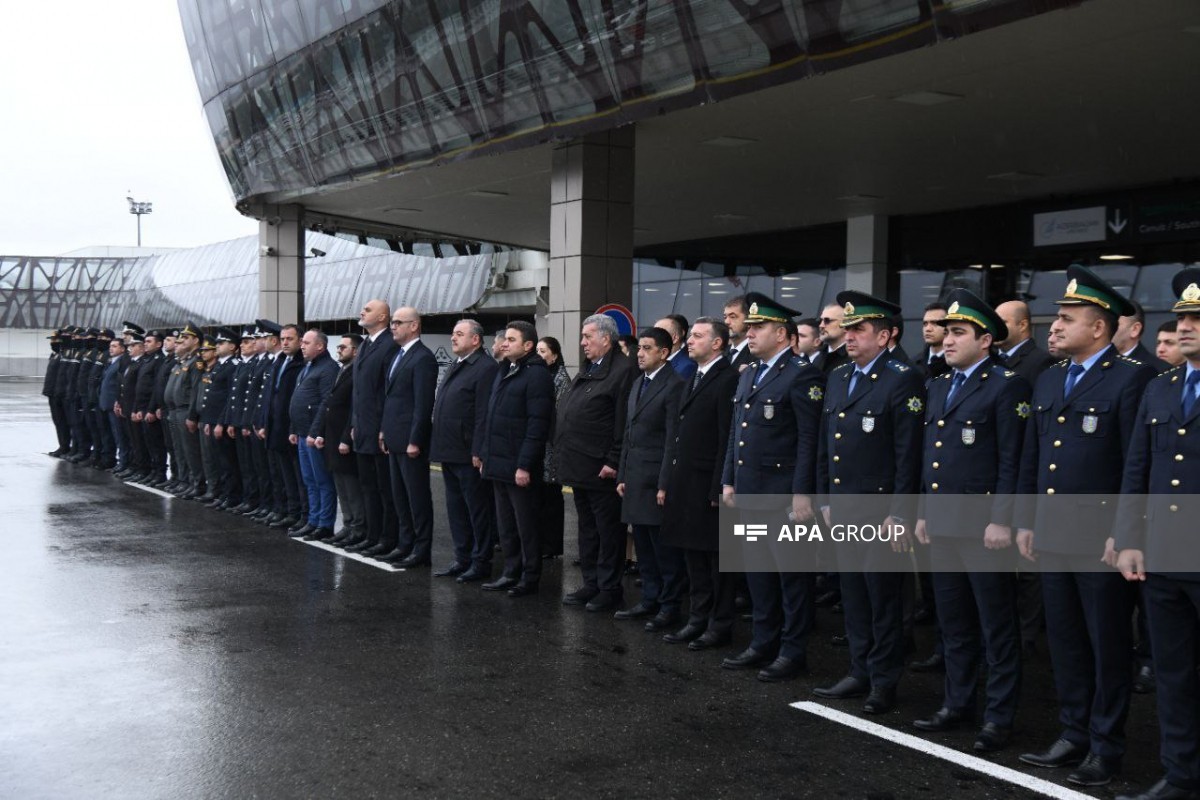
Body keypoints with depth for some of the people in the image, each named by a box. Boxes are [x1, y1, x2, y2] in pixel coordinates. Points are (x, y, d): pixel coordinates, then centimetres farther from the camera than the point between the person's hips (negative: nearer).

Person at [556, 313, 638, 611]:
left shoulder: (622, 370, -13)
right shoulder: (586, 371, 16)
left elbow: (623, 423, -18)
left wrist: (613, 462, -19)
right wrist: (564, 454, 15)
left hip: (601, 470, -9)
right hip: (579, 467, 9)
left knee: (608, 530, 1)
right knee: (587, 528, 16)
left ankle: (609, 589, 10)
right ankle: (591, 584, 25)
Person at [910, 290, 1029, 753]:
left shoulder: (1006, 386, -8)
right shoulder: (938, 386, 14)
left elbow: (1012, 461, -13)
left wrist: (1001, 521, -17)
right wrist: (923, 512, 16)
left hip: (984, 524, -7)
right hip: (942, 524, 8)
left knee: (997, 628, 3)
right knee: (954, 625, 15)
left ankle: (999, 718, 11)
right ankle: (958, 704, 26)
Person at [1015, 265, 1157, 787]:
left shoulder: (1131, 379, -9)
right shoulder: (1048, 381, 13)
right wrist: (1025, 521, 14)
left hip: (1102, 542, -7)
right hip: (1052, 538, 7)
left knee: (1108, 648, 6)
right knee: (1065, 644, 14)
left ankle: (1105, 746, 16)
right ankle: (1073, 735, 26)